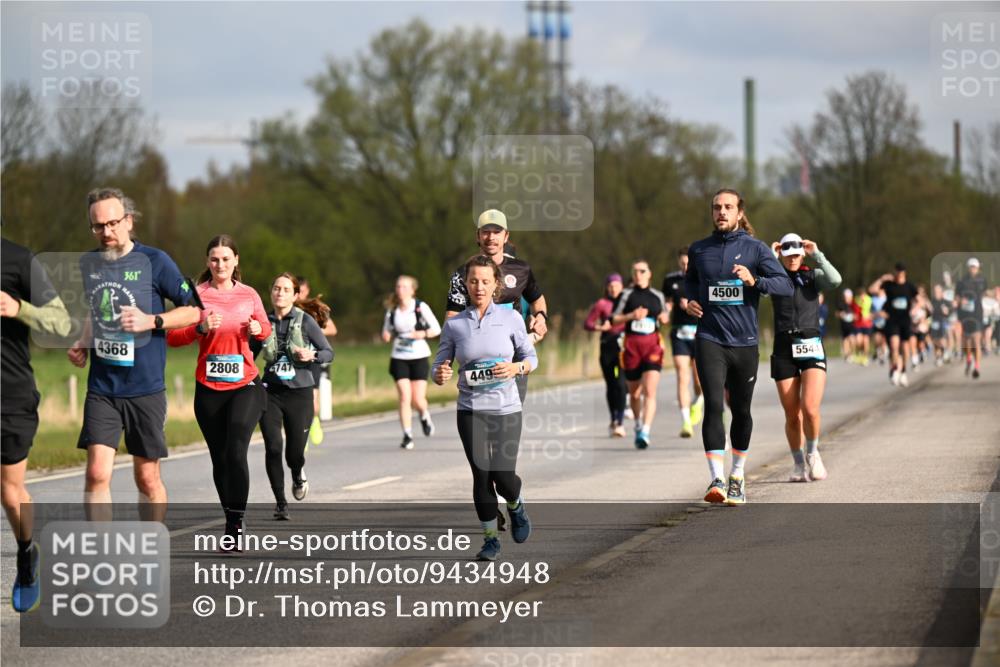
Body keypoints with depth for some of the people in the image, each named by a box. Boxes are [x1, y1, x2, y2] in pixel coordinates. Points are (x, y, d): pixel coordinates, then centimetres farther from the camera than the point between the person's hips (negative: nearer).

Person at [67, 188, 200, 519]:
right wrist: (82, 343, 8)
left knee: (147, 477, 6)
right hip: (101, 388, 3)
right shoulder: (87, 263, 7)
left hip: (146, 388, -2)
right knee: (97, 472, -10)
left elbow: (194, 310, -3)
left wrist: (151, 321, -16)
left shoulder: (154, 261, -6)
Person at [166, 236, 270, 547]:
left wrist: (258, 329, -3)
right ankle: (232, 520, 22)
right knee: (219, 459, 7)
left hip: (245, 385, 0)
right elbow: (172, 337, -6)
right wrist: (201, 328, -21)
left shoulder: (249, 295, 5)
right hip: (208, 389, 0)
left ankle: (236, 522, -11)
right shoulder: (196, 294, -2)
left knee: (236, 452, -17)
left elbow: (265, 331, 20)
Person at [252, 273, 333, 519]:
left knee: (295, 452, -2)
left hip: (300, 392, -2)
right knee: (273, 447, -11)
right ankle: (280, 502, 5)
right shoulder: (264, 322, 4)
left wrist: (311, 356, -19)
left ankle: (298, 475, 36)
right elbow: (250, 354, 16)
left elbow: (329, 352, -1)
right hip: (271, 392, 2)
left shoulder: (305, 321, -4)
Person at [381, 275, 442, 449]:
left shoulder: (421, 307, -5)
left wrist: (423, 334, -19)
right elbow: (387, 334, 15)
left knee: (418, 399, -5)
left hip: (419, 358, -2)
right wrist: (386, 336, -9)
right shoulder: (392, 310, 4)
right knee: (404, 397, -10)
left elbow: (437, 330, 0)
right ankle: (407, 436, -5)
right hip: (399, 358, 2)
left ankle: (424, 416, 31)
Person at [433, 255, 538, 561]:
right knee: (481, 476, -2)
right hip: (470, 410, 1)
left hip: (506, 409, -1)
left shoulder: (511, 318, -2)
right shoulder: (453, 325, 0)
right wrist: (440, 375, -19)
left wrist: (516, 368, -14)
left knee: (503, 476, -5)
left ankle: (516, 507, 30)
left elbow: (531, 357, 7)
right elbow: (440, 366, 4)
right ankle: (490, 538, 14)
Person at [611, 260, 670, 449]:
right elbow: (614, 319, 0)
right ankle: (638, 424, 38)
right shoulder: (626, 295, 3)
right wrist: (631, 316, -15)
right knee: (634, 392, 13)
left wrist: (664, 317, 1)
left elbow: (664, 316, 24)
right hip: (631, 344, 0)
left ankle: (645, 433, -22)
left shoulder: (657, 296, 10)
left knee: (650, 391, -16)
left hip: (652, 344, 0)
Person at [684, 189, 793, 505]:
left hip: (745, 342, 0)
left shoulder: (755, 248, 0)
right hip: (710, 340, 0)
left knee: (741, 410, 11)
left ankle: (737, 476, 29)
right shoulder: (698, 250, 8)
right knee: (713, 405, -16)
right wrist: (690, 299, 7)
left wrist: (754, 280, -21)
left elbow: (786, 285, -6)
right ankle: (717, 480, -21)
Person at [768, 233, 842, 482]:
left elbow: (835, 280, -13)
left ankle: (812, 453, 9)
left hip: (811, 347, -1)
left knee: (810, 409, -16)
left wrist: (817, 254, -10)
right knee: (792, 415, 3)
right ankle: (798, 464, 19)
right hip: (784, 349, 1)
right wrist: (769, 256, -9)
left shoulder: (813, 276, 8)